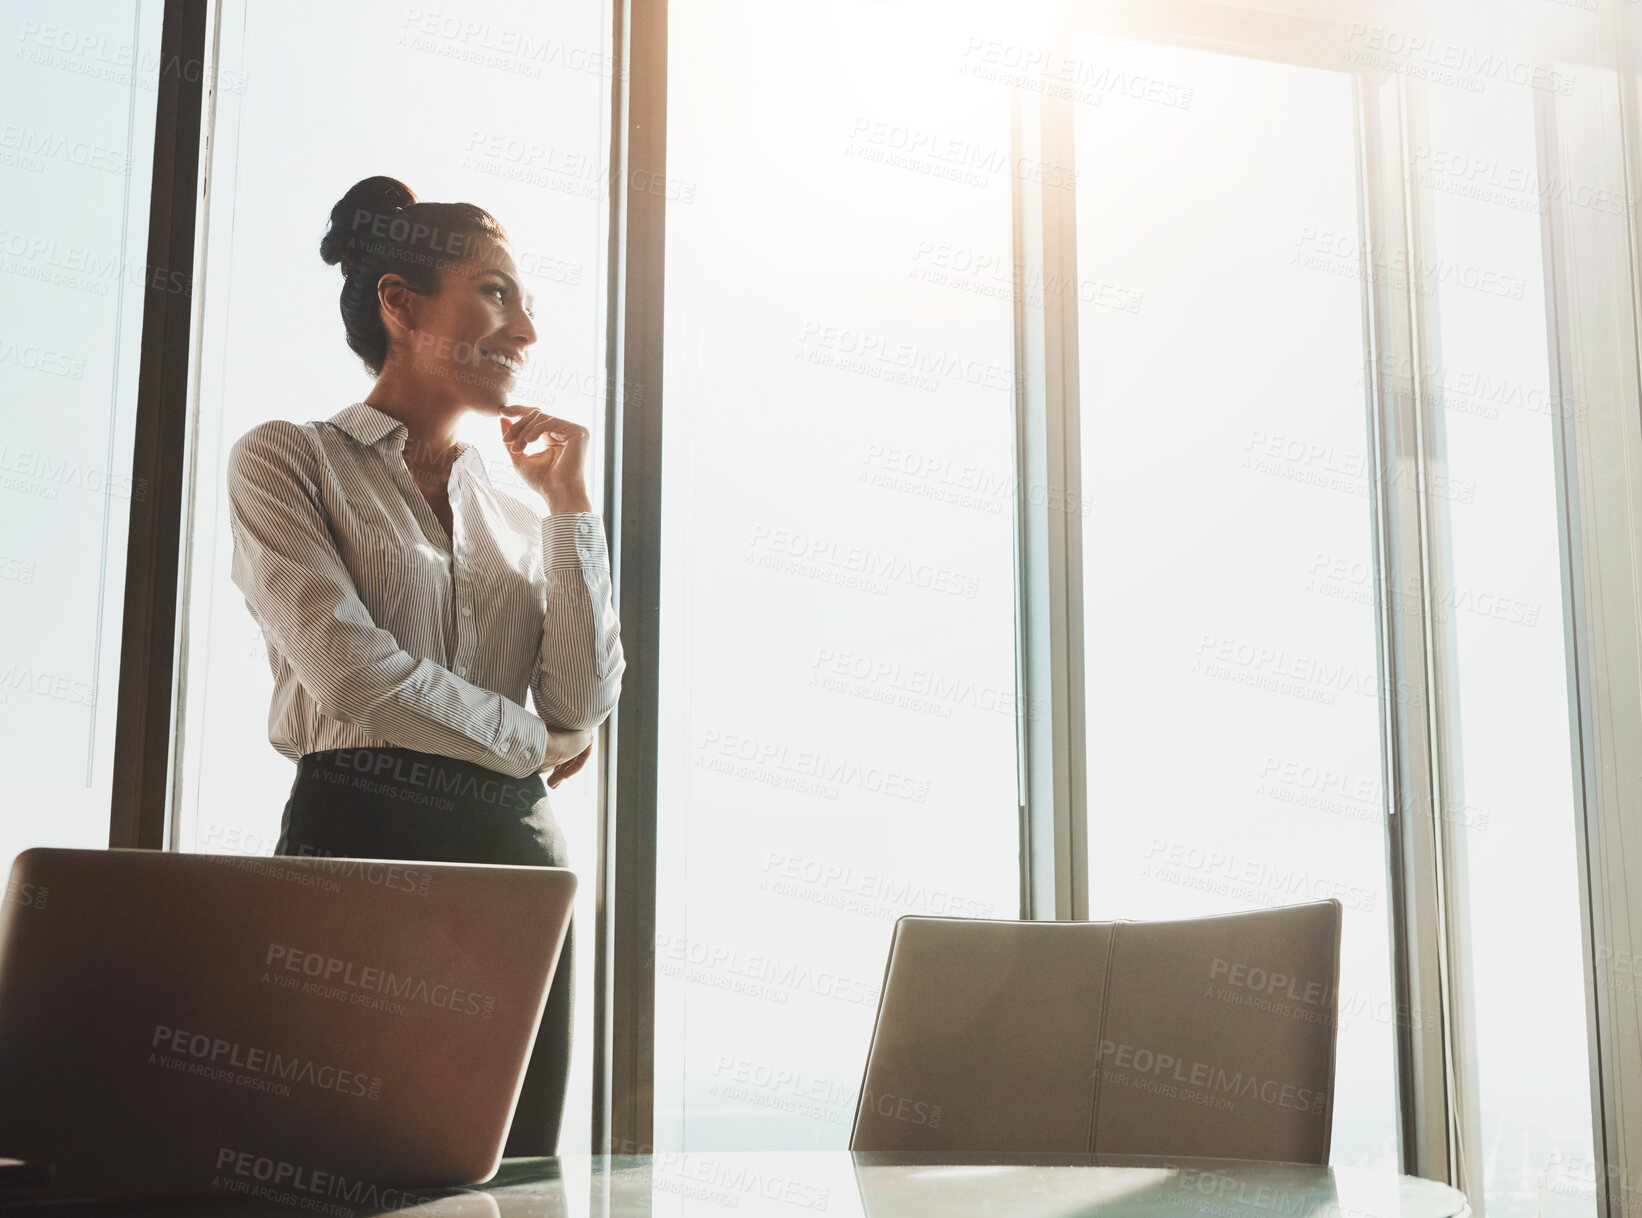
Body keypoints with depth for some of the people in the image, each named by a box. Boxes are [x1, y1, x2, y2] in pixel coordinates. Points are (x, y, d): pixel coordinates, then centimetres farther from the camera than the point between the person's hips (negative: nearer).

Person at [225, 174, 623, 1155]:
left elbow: (585, 704, 6)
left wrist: (570, 504, 6)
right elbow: (354, 671, -10)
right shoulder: (285, 462, 3)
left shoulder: (519, 509, 18)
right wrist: (529, 742, 3)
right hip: (358, 840, -5)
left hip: (518, 854, 5)